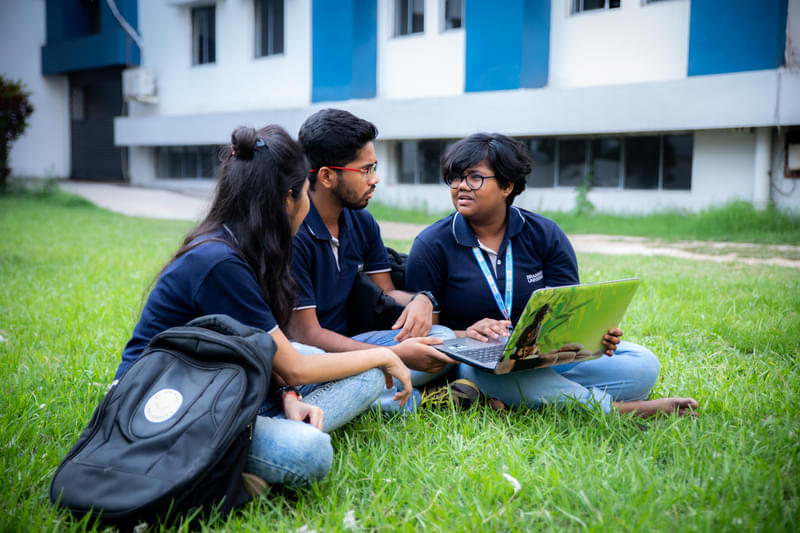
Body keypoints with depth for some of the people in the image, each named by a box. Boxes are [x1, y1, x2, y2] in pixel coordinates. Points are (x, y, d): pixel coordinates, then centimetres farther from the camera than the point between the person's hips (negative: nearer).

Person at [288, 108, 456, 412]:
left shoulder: (361, 222, 6)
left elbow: (385, 293, 13)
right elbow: (305, 334, -21)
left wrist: (421, 300, -13)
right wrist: (396, 356, -25)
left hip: (343, 344, 8)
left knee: (442, 339, -9)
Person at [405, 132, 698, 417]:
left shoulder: (545, 235, 3)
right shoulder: (431, 245, -2)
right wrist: (464, 335, -25)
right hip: (475, 360, -3)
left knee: (643, 364, -16)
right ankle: (615, 408, -26)